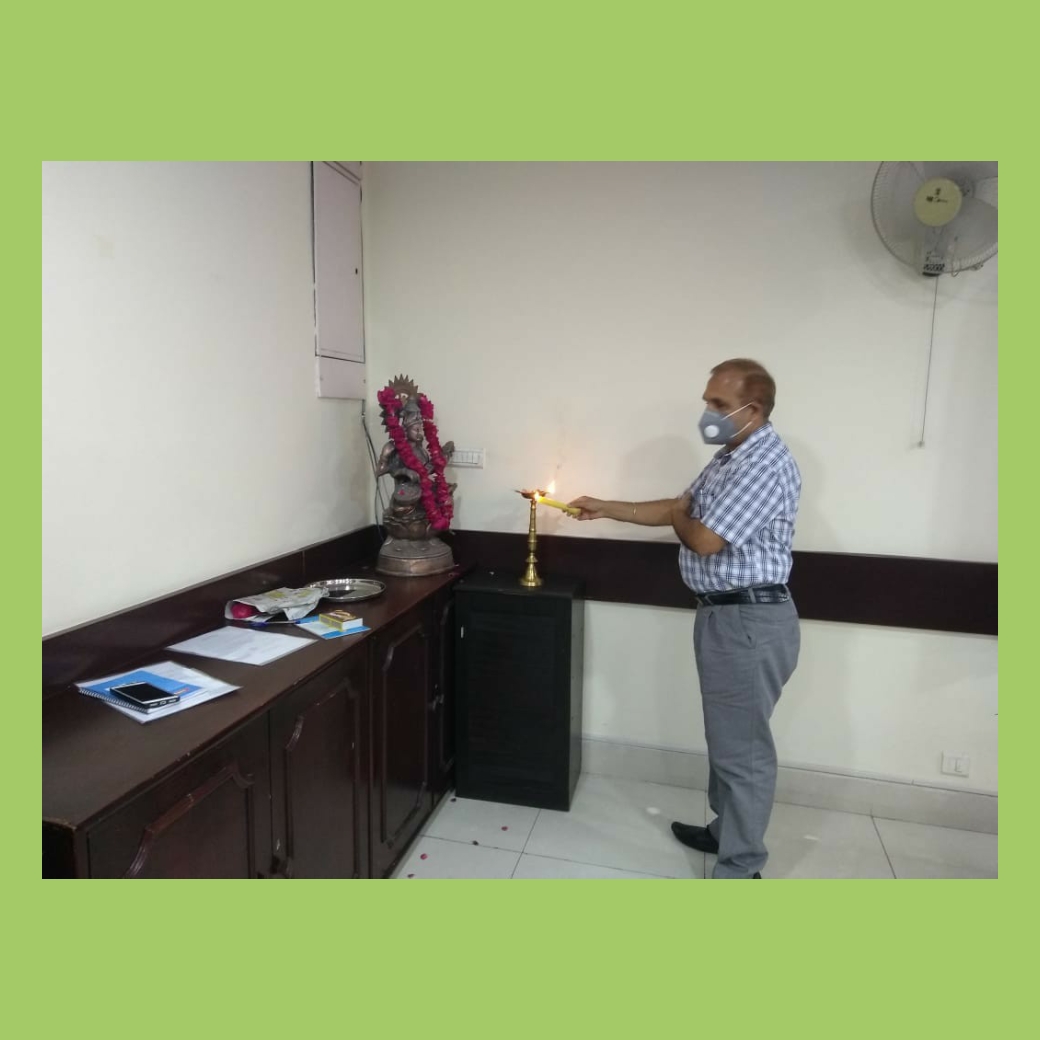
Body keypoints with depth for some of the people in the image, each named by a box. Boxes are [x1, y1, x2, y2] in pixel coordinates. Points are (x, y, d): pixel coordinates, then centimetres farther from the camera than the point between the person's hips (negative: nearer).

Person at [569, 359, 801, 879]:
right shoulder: (731, 457, 13)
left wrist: (679, 517, -1)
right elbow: (678, 508, 19)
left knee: (743, 747, 1)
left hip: (749, 622, -10)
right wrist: (605, 508, 14)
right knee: (727, 737, 21)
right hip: (725, 615, 10)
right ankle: (726, 830, 38)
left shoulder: (765, 464, -21)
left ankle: (739, 869, 15)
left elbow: (704, 539, -24)